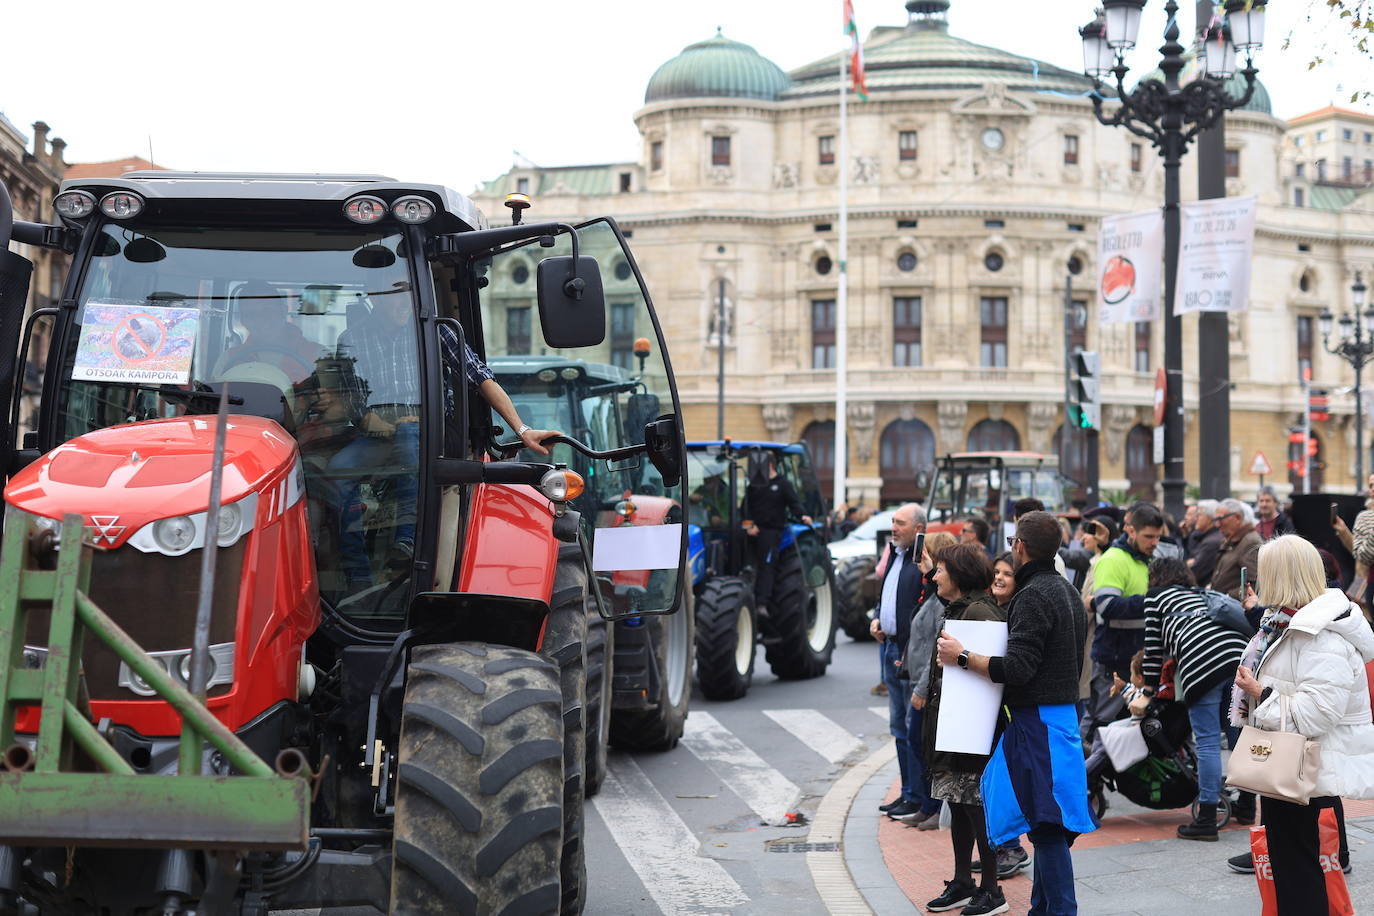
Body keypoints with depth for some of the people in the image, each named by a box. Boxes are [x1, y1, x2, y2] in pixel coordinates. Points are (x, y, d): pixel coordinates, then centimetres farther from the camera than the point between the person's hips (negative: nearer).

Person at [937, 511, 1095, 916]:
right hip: (1061, 712, 10)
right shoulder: (1066, 590, 16)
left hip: (1038, 719, -10)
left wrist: (963, 657, -13)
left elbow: (1017, 669, -22)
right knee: (1045, 826, 16)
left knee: (1047, 827, -10)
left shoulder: (1033, 596, -16)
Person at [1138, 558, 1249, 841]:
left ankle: (1207, 819, -6)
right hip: (1239, 652, 6)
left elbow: (1154, 645, 16)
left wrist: (1148, 692, 21)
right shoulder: (1199, 595, 37)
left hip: (1203, 661, -6)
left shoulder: (1156, 595, 20)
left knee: (1207, 742, -6)